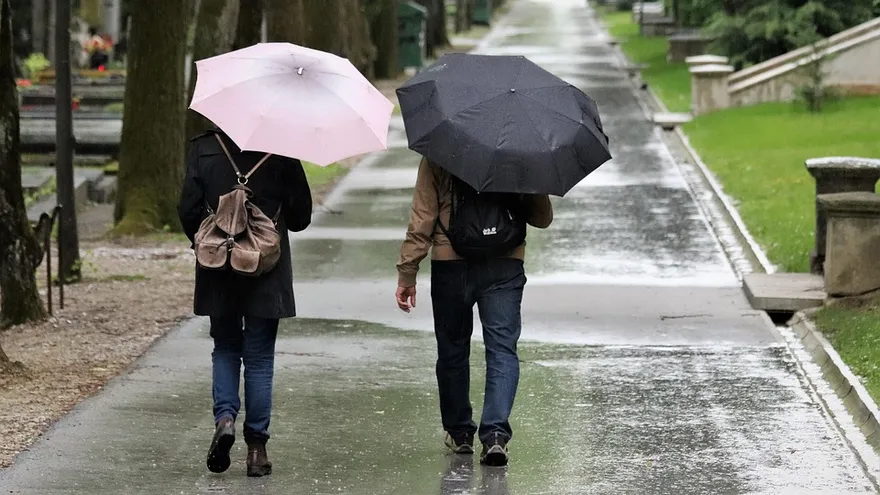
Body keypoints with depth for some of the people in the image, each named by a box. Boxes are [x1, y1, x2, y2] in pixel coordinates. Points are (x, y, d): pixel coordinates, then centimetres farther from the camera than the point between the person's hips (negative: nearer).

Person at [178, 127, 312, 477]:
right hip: (267, 275, -1)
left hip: (219, 275, 1)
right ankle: (256, 446, 7)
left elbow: (188, 211, -6)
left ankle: (225, 417, -6)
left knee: (225, 349, 17)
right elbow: (301, 215, -3)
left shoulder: (203, 149, -6)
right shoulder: (280, 150, -8)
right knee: (259, 357, 8)